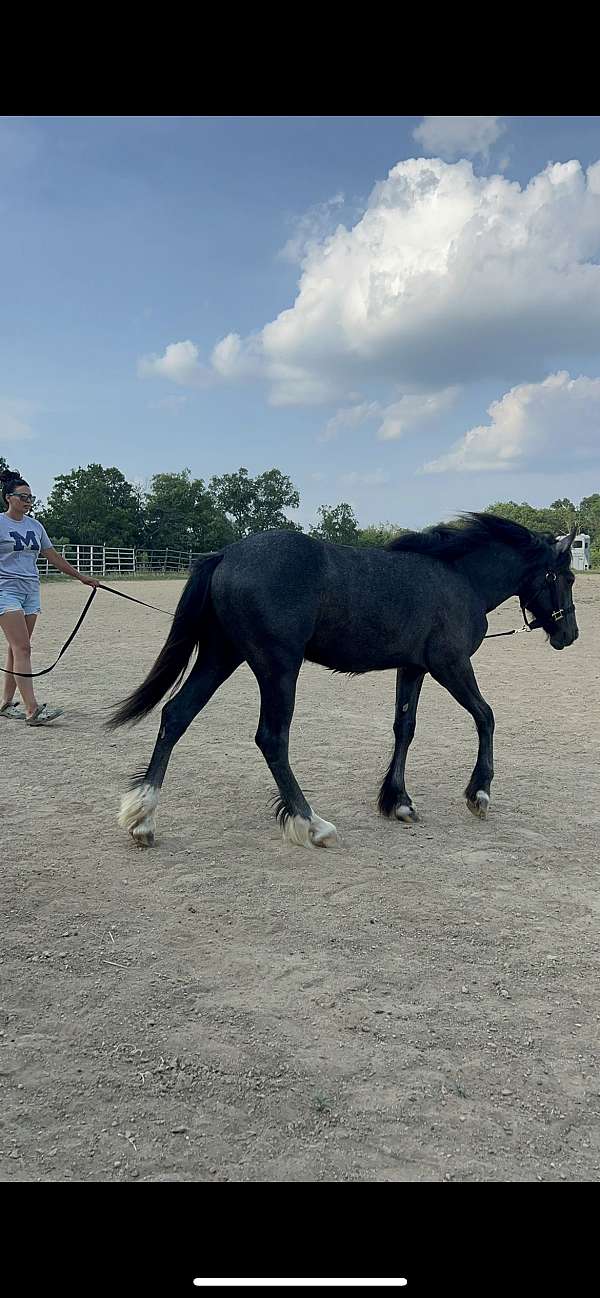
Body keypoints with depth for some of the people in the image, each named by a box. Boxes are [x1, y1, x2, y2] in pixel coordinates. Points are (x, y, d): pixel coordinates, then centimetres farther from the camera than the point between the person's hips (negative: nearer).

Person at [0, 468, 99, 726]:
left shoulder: (35, 526, 13)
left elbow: (54, 556, 19)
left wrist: (81, 577, 20)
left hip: (31, 591, 6)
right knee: (22, 648, -14)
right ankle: (32, 710, -19)